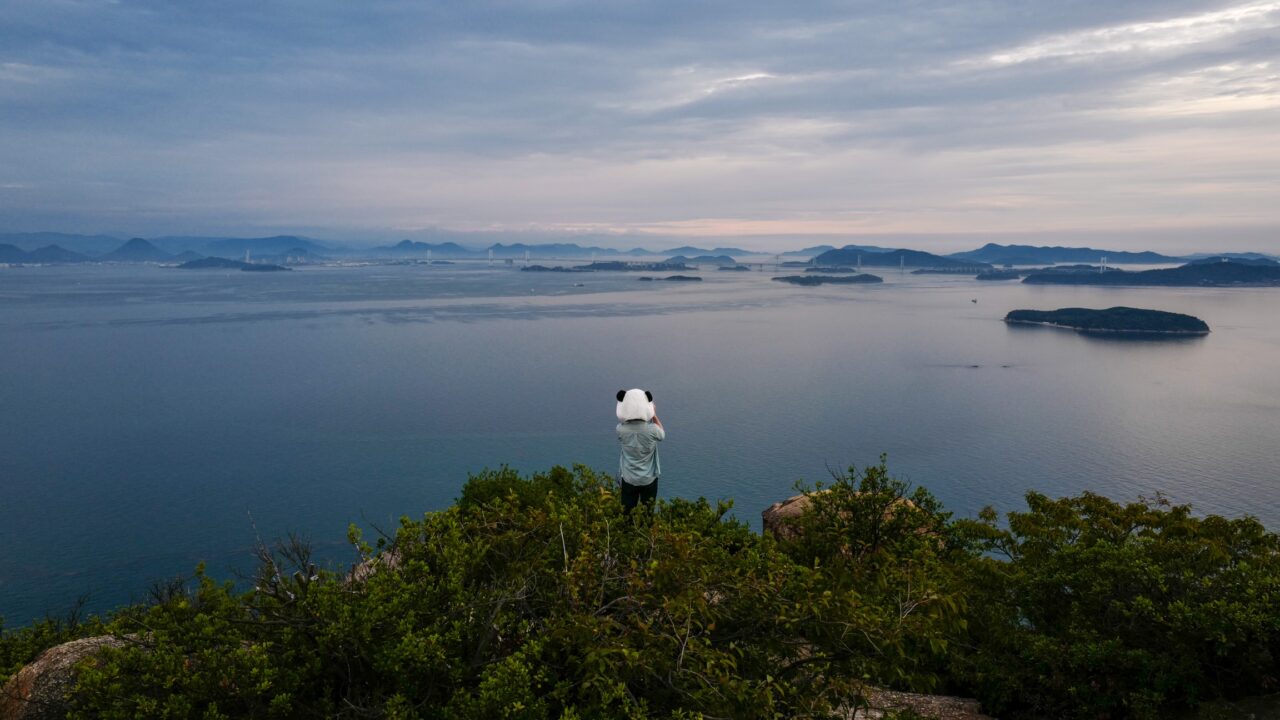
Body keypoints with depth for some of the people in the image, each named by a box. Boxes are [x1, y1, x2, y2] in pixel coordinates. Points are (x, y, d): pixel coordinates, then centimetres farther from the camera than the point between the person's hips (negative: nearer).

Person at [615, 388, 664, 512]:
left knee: (627, 513, 18)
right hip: (649, 478, -1)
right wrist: (654, 415, 10)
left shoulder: (621, 430, -21)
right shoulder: (652, 430, -24)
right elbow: (662, 434, 1)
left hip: (628, 479, 1)